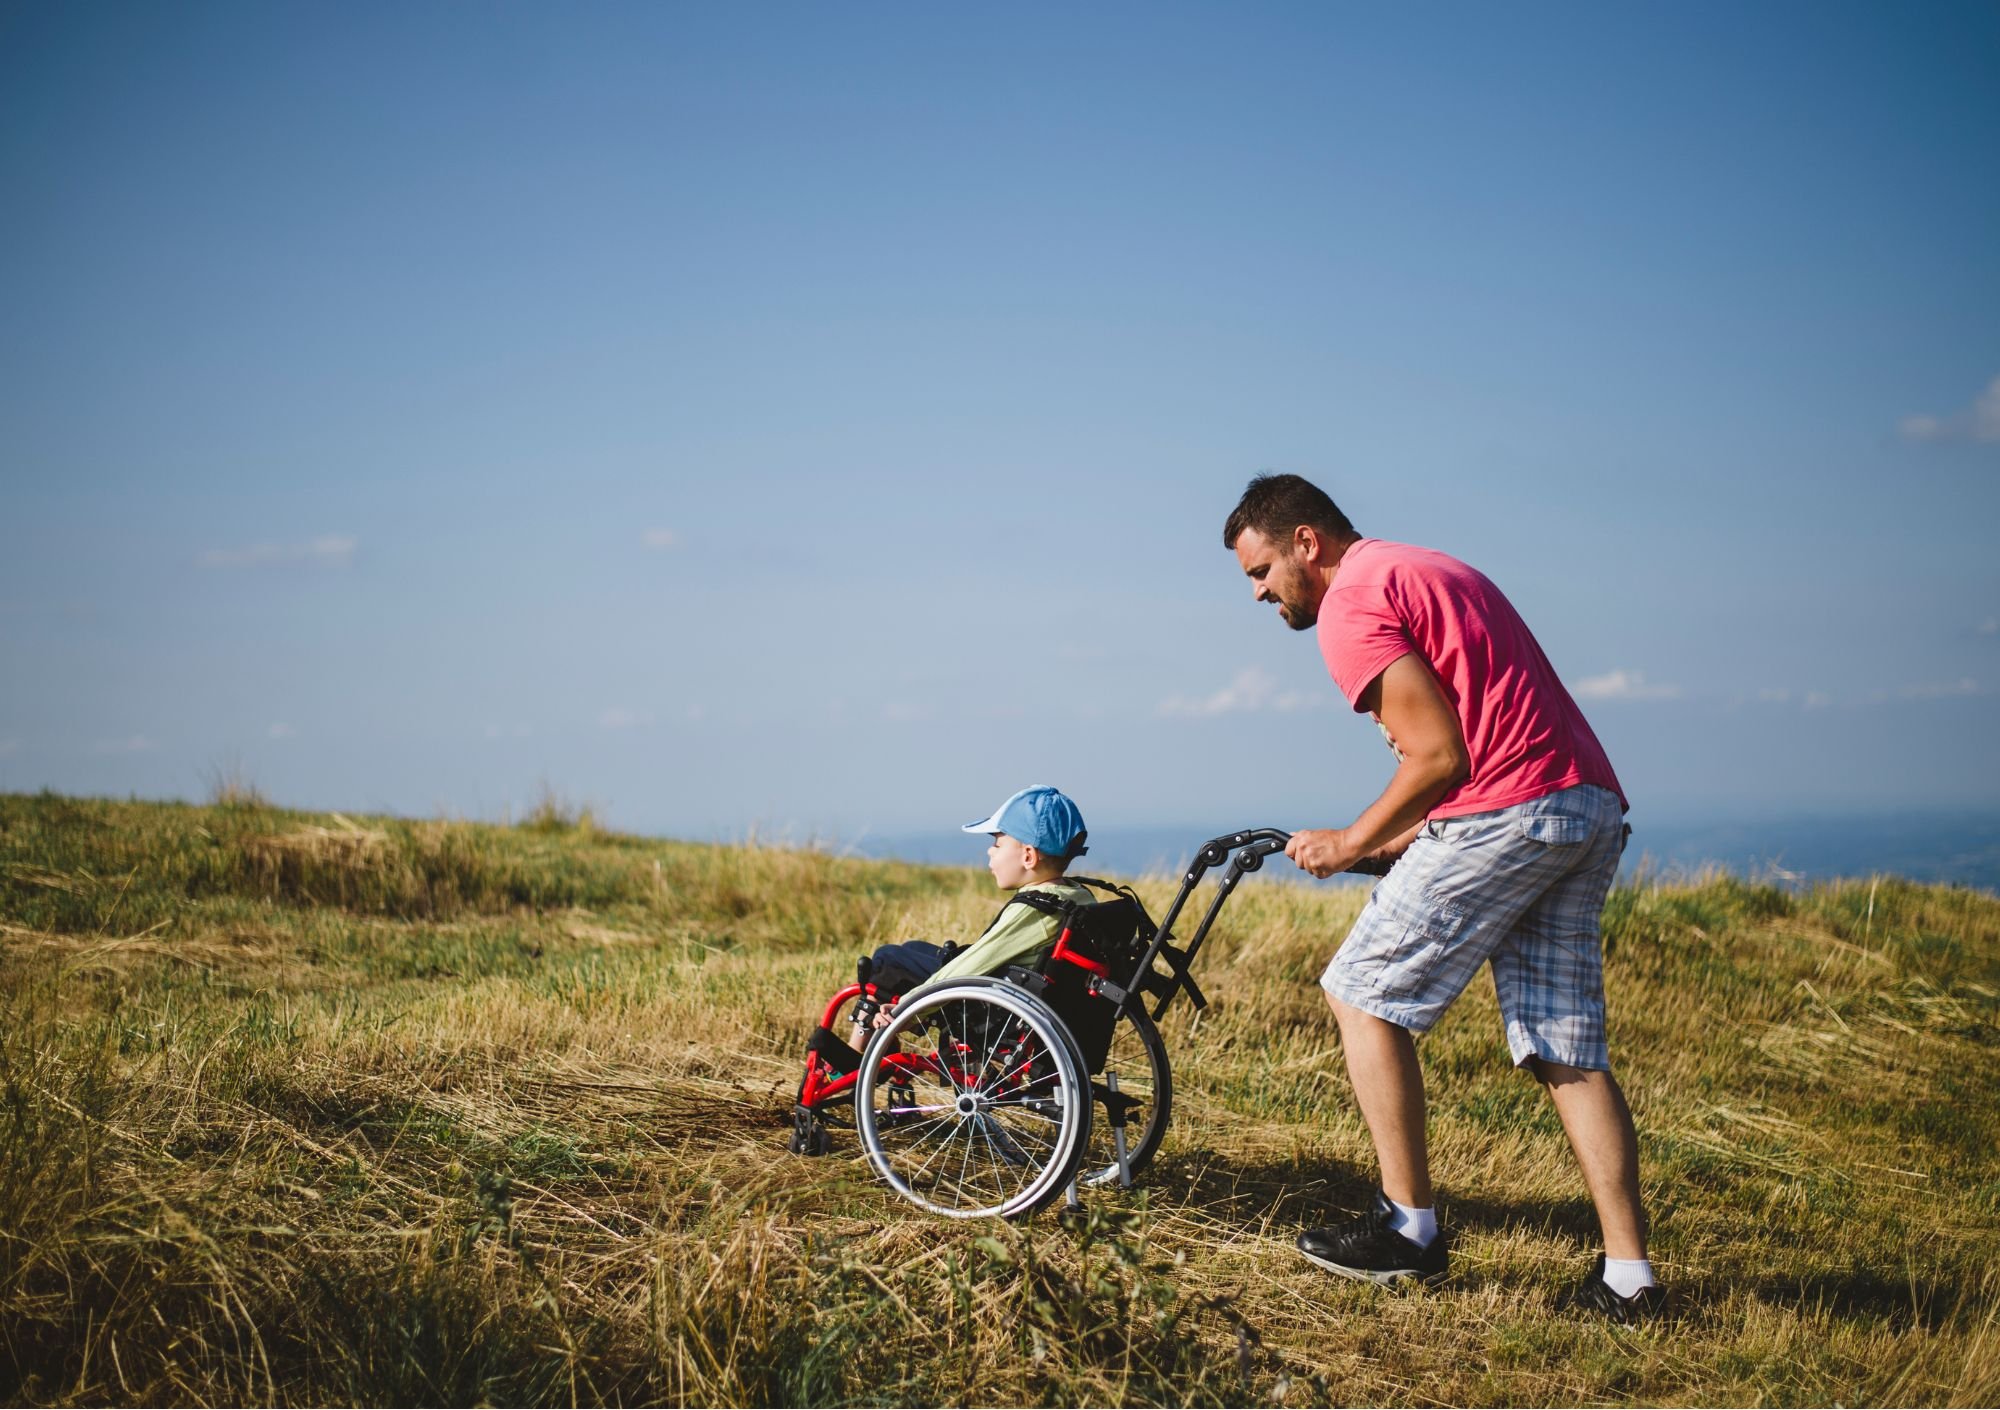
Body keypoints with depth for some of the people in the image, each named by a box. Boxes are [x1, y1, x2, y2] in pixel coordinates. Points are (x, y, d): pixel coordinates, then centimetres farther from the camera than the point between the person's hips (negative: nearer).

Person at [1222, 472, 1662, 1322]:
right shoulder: (1430, 571, 26)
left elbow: (1441, 755, -13)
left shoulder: (1351, 604, -5)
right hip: (1592, 806, 10)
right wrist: (1403, 839, 22)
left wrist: (1353, 843, 0)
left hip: (1504, 815, -10)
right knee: (1567, 1051, 9)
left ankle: (1409, 1229, 7)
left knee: (1363, 996, 4)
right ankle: (1627, 1274, 6)